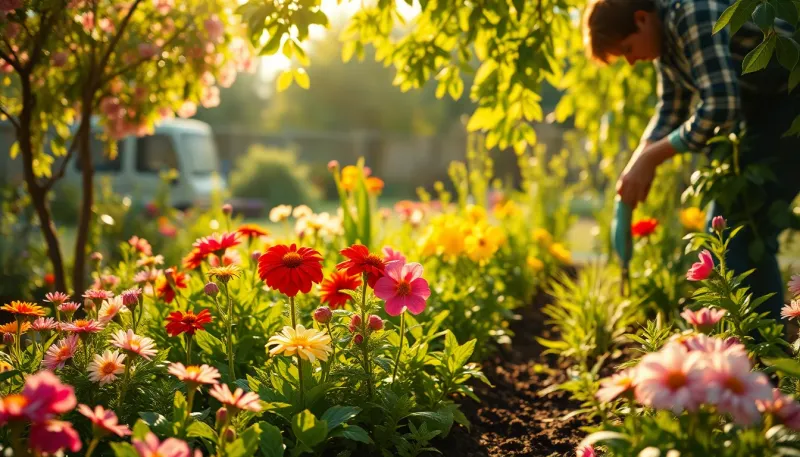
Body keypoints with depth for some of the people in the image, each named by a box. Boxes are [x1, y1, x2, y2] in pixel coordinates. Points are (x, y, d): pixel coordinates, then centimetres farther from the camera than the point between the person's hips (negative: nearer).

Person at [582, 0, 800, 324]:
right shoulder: (666, 35, 7)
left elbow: (720, 107, -31)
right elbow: (670, 109, 15)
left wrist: (651, 157, -21)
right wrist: (638, 163, -2)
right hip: (761, 111, 10)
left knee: (733, 236, -13)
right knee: (748, 239, 12)